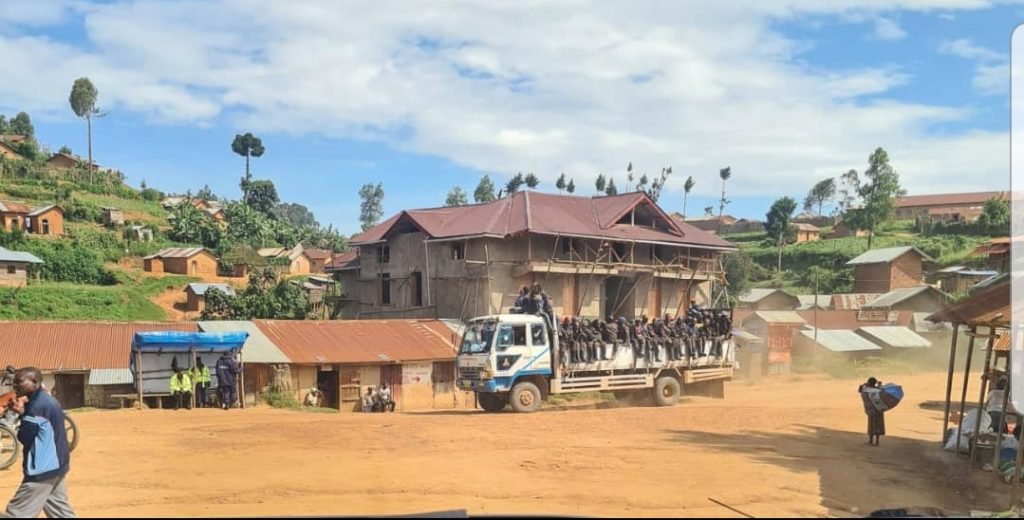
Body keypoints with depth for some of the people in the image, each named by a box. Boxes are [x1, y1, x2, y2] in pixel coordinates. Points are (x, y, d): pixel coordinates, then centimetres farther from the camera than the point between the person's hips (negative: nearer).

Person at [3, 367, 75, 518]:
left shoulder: (38, 405, -19)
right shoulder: (46, 399, 12)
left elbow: (24, 437, -15)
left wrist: (22, 413, -5)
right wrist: (23, 412, 5)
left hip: (43, 468, -10)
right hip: (56, 464, 10)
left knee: (16, 513, -5)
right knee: (60, 511, 15)